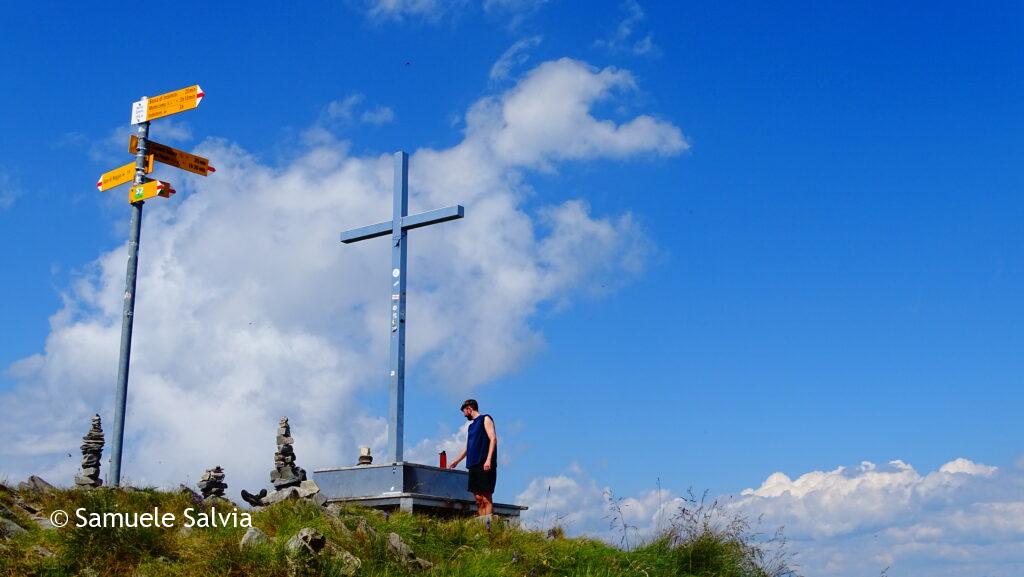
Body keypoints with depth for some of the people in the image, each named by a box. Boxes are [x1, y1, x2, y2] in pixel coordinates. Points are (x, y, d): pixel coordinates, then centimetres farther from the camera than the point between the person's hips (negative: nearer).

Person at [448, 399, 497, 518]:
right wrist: (456, 461, 43)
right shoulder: (471, 425, 25)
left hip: (485, 466, -7)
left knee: (486, 498, -12)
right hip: (473, 466, 7)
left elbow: (493, 439, -8)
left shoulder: (485, 419, 3)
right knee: (478, 498, 0)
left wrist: (488, 460, -19)